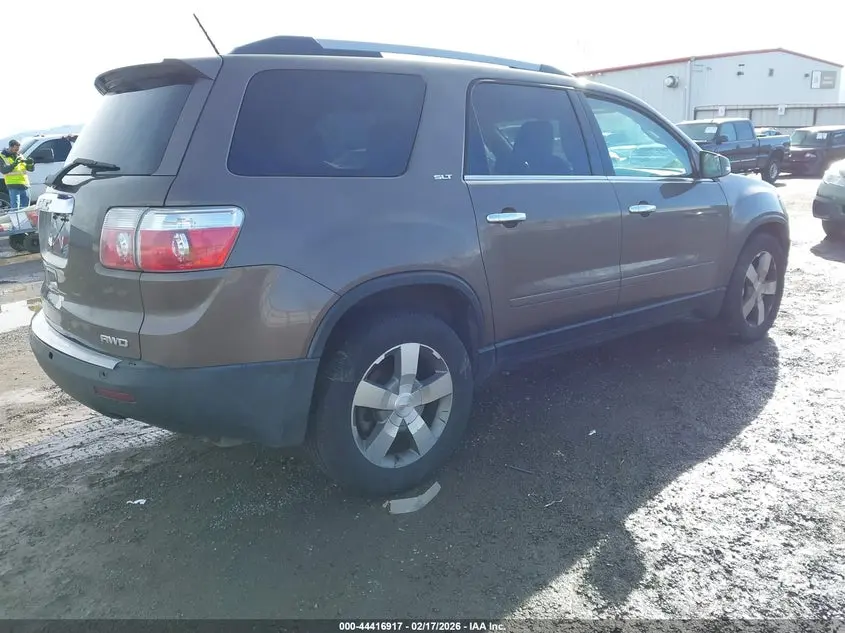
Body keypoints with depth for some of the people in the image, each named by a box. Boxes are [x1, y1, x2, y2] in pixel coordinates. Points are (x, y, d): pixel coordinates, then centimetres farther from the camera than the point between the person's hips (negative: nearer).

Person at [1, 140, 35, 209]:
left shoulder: (20, 156, 14)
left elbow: (31, 169, 11)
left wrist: (30, 163, -11)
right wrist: (14, 164, -28)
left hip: (25, 186, 6)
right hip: (14, 187, -6)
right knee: (15, 209, -9)